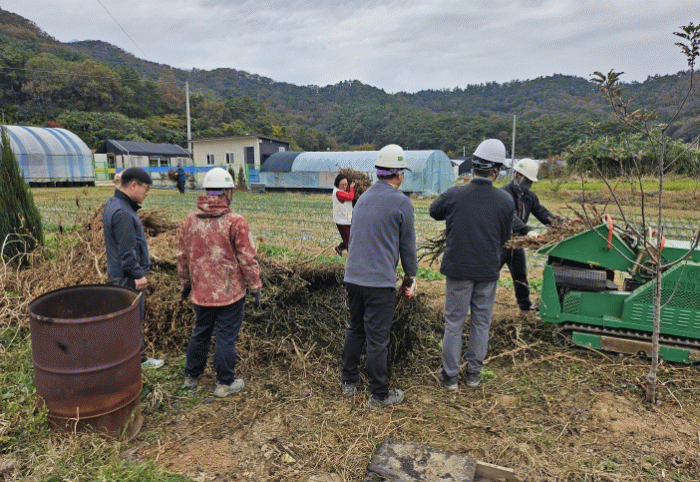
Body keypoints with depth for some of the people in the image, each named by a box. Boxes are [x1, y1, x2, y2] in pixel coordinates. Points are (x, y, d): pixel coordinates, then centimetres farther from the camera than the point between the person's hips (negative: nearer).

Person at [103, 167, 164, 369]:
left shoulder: (113, 204, 9)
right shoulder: (123, 213, -25)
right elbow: (127, 250, -23)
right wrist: (138, 274, -17)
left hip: (117, 273, 10)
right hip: (128, 277, -10)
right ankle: (138, 359, 16)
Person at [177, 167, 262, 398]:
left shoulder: (189, 220, 1)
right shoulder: (236, 222, -16)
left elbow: (182, 256, 10)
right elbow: (248, 259, -13)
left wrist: (186, 282, 23)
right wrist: (255, 286, -1)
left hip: (201, 293, 5)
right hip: (230, 293, -5)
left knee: (200, 333, 22)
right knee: (226, 336, 7)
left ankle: (191, 376, 38)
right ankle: (225, 383, 19)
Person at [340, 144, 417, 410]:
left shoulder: (363, 198, 12)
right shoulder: (401, 202, -8)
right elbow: (407, 245, -1)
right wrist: (410, 276, 13)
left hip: (353, 278, 7)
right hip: (380, 281, -6)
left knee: (355, 330, 20)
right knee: (378, 338, 4)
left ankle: (348, 382, 32)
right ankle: (379, 395, 18)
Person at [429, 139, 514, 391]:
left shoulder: (454, 195, -13)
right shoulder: (505, 200, -8)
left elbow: (434, 211, 8)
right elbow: (505, 236, 4)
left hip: (458, 268, -1)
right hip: (488, 270, 2)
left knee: (454, 322, 10)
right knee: (481, 322, 16)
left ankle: (450, 376, 20)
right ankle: (473, 373, 28)